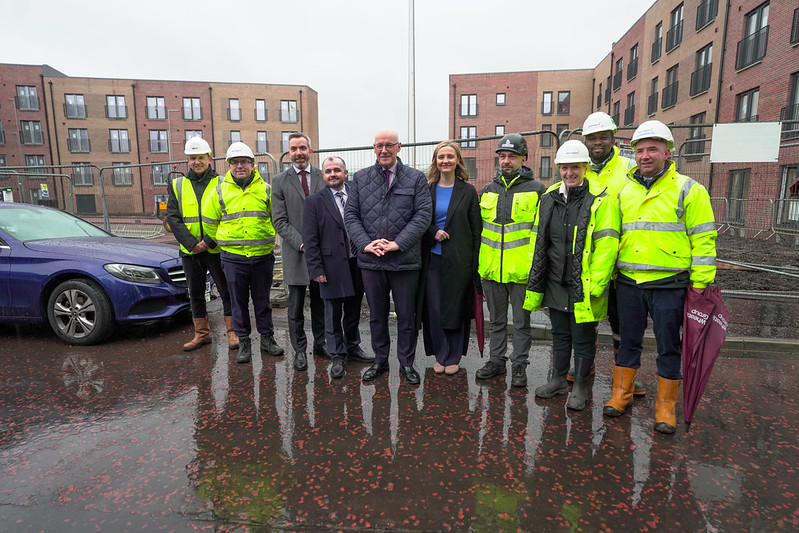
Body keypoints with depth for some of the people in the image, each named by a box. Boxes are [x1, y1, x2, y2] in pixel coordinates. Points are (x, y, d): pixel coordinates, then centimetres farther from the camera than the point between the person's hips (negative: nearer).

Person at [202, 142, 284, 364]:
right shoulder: (219, 191, 3)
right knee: (238, 301, 7)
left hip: (262, 256, 0)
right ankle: (244, 342, 20)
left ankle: (267, 338, 24)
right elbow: (209, 221, 13)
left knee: (263, 300, 10)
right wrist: (218, 243, 15)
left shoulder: (265, 189, 3)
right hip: (233, 257, 0)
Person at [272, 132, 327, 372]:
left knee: (320, 302, 13)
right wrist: (302, 244, -15)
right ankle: (299, 350, 19)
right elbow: (279, 221, -4)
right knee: (296, 306, 6)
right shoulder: (280, 181, 1)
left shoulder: (323, 177, 6)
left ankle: (320, 343, 28)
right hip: (296, 253, -1)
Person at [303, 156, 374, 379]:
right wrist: (316, 269, -10)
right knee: (333, 315, 7)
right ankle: (338, 356, 22)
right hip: (332, 267, -2)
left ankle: (353, 348, 35)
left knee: (353, 312, 16)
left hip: (356, 264, 3)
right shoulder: (314, 201, -2)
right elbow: (310, 240, -4)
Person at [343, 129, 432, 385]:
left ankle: (406, 363, 25)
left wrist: (397, 243, -15)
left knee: (406, 315, 8)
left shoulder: (416, 178, 2)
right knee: (377, 315, 14)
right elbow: (350, 215, 5)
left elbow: (423, 215, -6)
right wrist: (365, 243, -10)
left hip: (405, 260, -2)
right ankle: (380, 360, 31)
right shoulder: (360, 178, 8)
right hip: (370, 260, 2)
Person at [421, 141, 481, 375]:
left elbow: (476, 229, 2)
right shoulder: (426, 189, 7)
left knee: (456, 308, 5)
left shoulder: (468, 191, 3)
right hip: (433, 258, 2)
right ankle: (440, 355, 20)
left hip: (459, 259, -1)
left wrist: (476, 261, -4)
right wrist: (433, 232, -10)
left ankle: (453, 358, 19)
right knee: (434, 309, 4)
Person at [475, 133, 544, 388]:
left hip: (521, 269, -4)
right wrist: (478, 262, 13)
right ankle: (496, 360, 29)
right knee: (496, 319, 15)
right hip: (492, 268, 4)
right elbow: (478, 228, 17)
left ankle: (519, 365, 21)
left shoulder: (536, 190, -1)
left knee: (521, 321, 7)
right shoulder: (487, 190, 11)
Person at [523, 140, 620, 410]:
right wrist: (536, 281, 11)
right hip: (554, 284, 5)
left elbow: (606, 244, -13)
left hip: (584, 285, -5)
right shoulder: (549, 198, 7)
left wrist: (596, 284, -17)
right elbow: (539, 241, 12)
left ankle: (580, 386, 26)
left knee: (583, 338, 9)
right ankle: (558, 379, 35)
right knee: (560, 334, 19)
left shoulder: (600, 199, -9)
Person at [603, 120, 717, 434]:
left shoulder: (688, 190, -2)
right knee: (629, 340, 13)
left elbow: (703, 238, -4)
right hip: (628, 282, 4)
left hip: (668, 285, -3)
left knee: (668, 346, 7)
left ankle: (665, 406, 21)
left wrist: (700, 281, -9)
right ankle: (621, 394, 26)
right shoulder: (625, 191, 11)